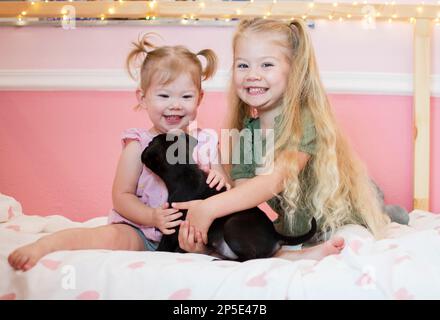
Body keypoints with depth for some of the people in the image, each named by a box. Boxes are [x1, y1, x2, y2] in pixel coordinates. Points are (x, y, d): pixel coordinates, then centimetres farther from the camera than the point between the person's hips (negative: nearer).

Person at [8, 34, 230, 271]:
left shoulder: (206, 142, 6)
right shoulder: (138, 145, -5)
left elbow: (225, 186, 12)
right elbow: (121, 196, -6)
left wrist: (220, 178, -13)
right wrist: (152, 217, -23)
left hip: (191, 232, 5)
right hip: (141, 231, -4)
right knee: (110, 237, -34)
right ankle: (44, 245, -25)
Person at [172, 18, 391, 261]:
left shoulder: (305, 119, -19)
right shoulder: (246, 129, 1)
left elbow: (276, 180, -31)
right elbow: (242, 189, -10)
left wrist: (209, 208, -38)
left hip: (342, 226, -5)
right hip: (290, 230, 6)